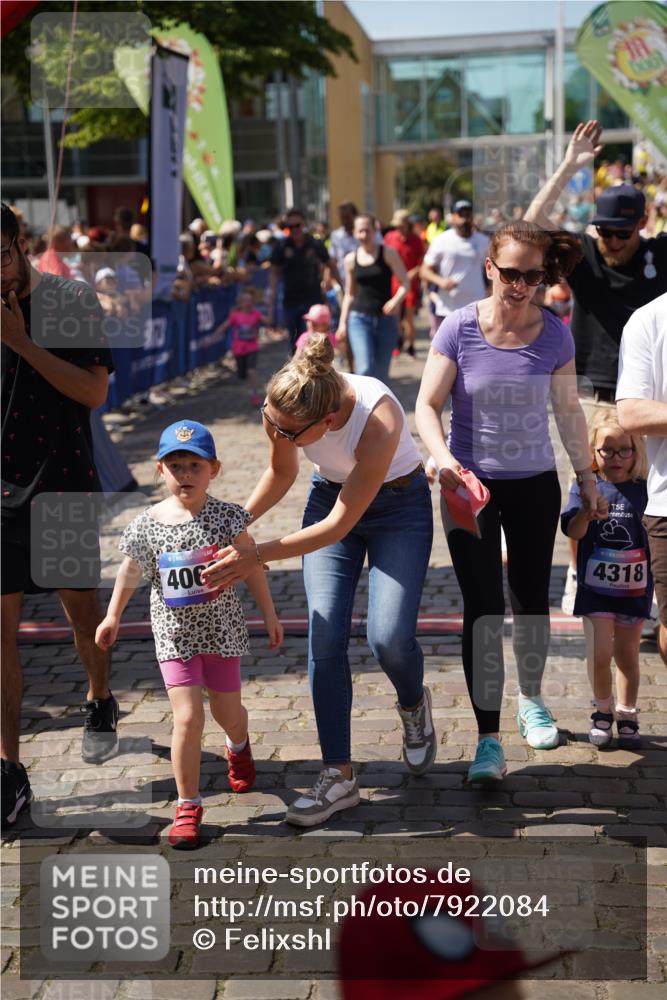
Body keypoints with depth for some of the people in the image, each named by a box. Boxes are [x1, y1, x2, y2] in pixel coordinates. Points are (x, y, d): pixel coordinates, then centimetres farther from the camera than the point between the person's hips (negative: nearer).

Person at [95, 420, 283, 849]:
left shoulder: (225, 517, -9)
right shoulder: (147, 524, -7)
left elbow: (252, 565, 0)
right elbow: (131, 571, 5)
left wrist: (269, 614, 4)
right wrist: (113, 616, 9)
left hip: (222, 629, 1)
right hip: (174, 634, 0)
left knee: (227, 711, 16)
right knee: (188, 718, -10)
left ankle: (239, 746, 53)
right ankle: (188, 806, 1)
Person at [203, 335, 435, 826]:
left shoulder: (379, 419, -39)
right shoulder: (284, 409, -23)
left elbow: (339, 525, -32)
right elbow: (281, 474, 0)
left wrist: (257, 555, -33)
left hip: (398, 505, -4)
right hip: (329, 496, 4)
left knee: (389, 637, -15)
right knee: (325, 637, -8)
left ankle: (414, 706, 21)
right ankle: (339, 776, -1)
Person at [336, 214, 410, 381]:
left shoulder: (388, 254, 0)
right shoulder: (351, 259, 7)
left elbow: (405, 283, -2)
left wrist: (396, 300, -22)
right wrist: (342, 323, 11)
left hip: (385, 319, 0)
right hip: (359, 318, 0)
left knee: (381, 373, 6)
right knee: (364, 369, -16)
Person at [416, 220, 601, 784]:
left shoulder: (554, 335, -7)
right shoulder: (460, 329, -13)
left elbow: (568, 410, 6)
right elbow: (428, 405, -10)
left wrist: (586, 474, 13)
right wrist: (444, 459, -27)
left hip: (535, 484, 2)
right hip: (471, 484, -2)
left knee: (531, 601, 14)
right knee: (483, 608, -6)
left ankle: (531, 700, 40)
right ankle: (489, 739, -2)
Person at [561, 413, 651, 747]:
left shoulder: (642, 489, -1)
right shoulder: (585, 487, -4)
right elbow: (573, 531, -14)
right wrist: (586, 513, -34)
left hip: (633, 587, 1)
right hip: (595, 586, -1)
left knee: (627, 654, 12)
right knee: (599, 655, -8)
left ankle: (627, 715, 27)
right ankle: (603, 710, 15)